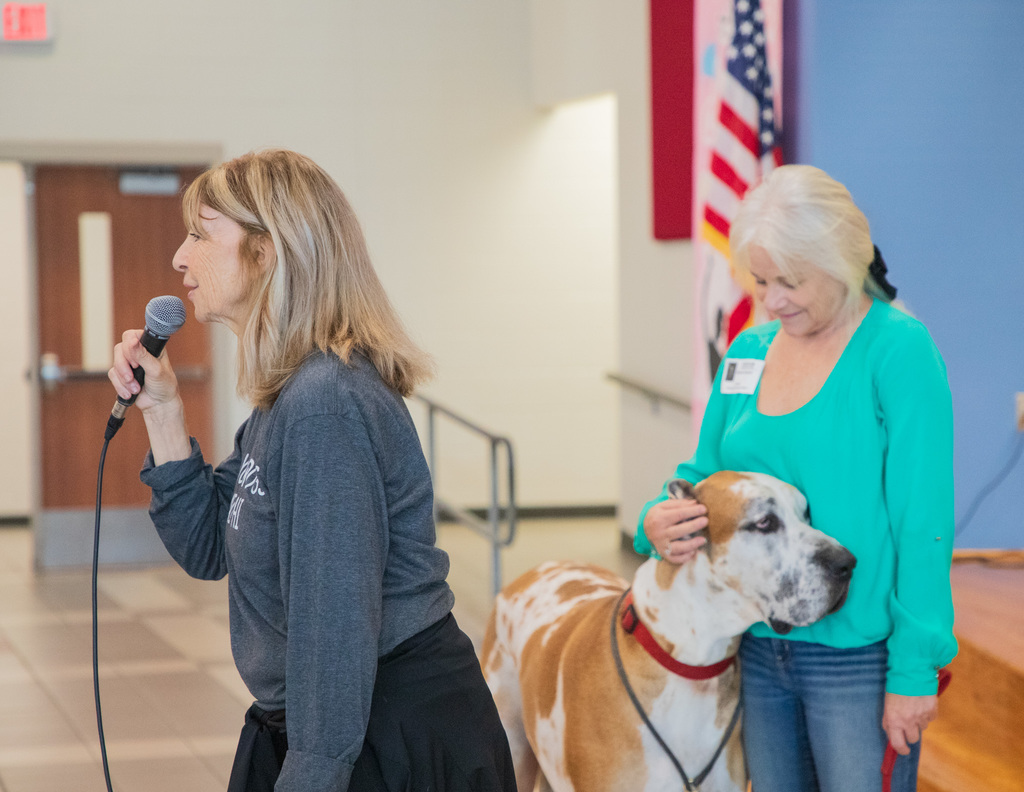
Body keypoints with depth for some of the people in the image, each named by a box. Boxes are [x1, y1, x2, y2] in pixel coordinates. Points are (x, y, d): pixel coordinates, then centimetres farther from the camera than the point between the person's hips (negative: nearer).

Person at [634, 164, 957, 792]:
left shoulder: (898, 348, -11)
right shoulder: (748, 352, 8)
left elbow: (923, 523, -14)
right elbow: (705, 475, 15)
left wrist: (915, 669, -16)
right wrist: (659, 522, -8)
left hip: (858, 655, -6)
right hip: (759, 650, 6)